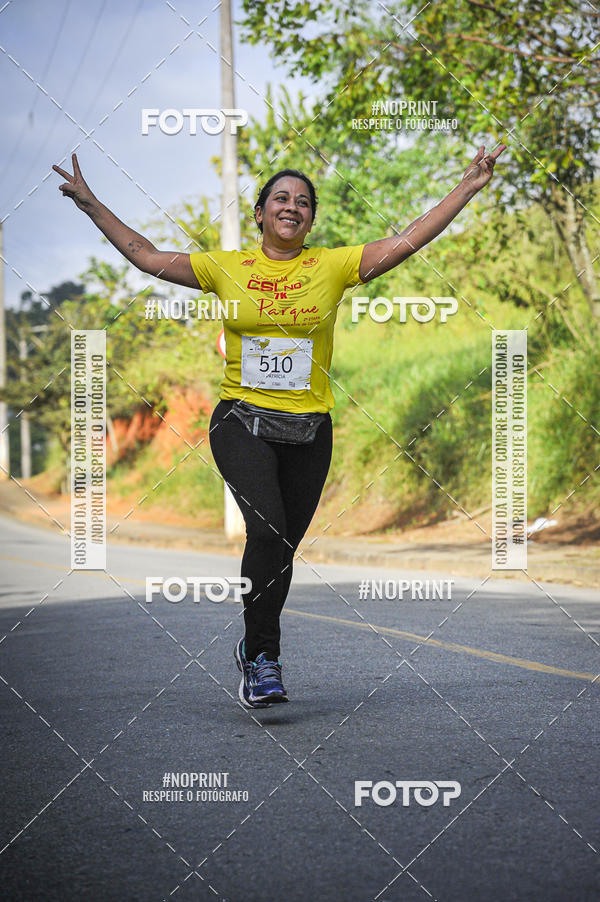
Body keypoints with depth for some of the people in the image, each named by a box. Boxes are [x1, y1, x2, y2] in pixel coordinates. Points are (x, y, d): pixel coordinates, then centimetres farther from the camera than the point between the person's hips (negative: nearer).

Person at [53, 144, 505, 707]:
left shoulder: (333, 266, 4)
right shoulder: (227, 267, 5)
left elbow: (407, 242, -1)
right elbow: (145, 256, 9)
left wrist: (467, 189, -5)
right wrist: (91, 204, 7)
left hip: (308, 429, 2)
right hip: (242, 421, -2)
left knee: (281, 546, 8)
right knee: (268, 530, -22)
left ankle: (253, 650, 31)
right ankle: (263, 654, -9)